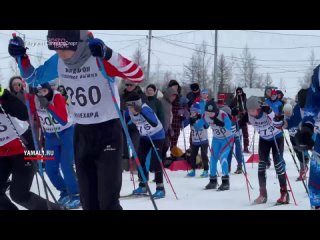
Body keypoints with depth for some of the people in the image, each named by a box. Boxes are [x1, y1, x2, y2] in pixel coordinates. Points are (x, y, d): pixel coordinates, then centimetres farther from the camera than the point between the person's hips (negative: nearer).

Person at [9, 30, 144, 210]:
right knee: (88, 200, 11)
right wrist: (20, 57, -5)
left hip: (109, 131, -6)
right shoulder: (58, 62, -4)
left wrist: (109, 55, -41)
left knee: (108, 201, -10)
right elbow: (33, 78, 13)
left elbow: (138, 76, -30)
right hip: (81, 133, 6)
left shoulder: (101, 59, -21)